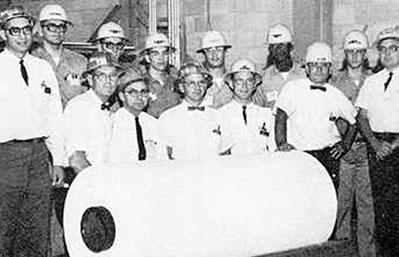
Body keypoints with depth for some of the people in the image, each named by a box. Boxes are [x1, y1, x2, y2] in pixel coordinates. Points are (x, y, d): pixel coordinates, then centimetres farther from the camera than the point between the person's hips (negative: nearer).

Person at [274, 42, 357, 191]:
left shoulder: (336, 95, 10)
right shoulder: (293, 88, 3)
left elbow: (354, 122, 22)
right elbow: (281, 117, -6)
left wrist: (345, 145, 10)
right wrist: (281, 143, -21)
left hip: (329, 155, 2)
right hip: (299, 155, -2)